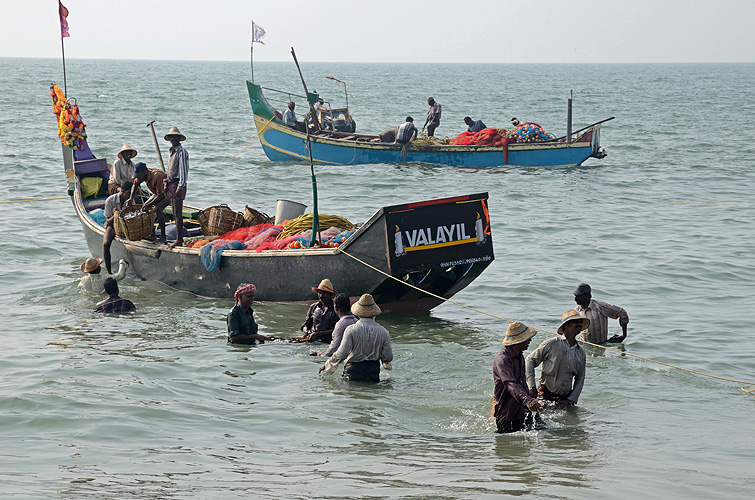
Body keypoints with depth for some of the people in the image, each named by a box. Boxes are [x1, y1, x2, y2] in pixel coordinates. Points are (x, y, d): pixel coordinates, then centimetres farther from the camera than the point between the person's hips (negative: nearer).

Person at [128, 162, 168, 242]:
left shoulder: (156, 176, -36)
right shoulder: (143, 174, -11)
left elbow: (160, 195, -31)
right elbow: (135, 185, 9)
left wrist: (149, 205, -34)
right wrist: (131, 198, -4)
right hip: (158, 193, 9)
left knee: (158, 209, -29)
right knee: (145, 207, -1)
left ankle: (163, 237, -24)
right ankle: (152, 234, 3)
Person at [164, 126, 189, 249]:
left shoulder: (181, 152, -11)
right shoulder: (172, 151, 17)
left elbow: (183, 171, -15)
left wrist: (180, 187, -20)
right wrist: (167, 187, 22)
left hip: (178, 184, -10)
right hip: (171, 184, 10)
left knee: (178, 213, -10)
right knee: (175, 213, 12)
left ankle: (179, 240, -10)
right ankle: (179, 238, 17)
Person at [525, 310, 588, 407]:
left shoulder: (581, 353, 11)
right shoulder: (552, 344, -4)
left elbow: (579, 381, 15)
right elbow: (530, 361, -2)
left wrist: (570, 400, 1)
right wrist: (532, 386, -10)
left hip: (564, 399, 5)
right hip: (545, 395, -5)